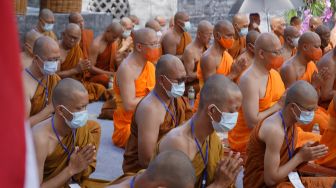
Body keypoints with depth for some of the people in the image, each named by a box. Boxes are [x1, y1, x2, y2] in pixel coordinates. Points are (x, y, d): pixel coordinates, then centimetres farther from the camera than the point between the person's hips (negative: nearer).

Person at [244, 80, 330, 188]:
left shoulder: (290, 121, -1)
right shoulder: (275, 130, -27)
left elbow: (286, 158, 8)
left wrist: (303, 153, -10)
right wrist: (301, 156, -19)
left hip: (282, 179, 8)